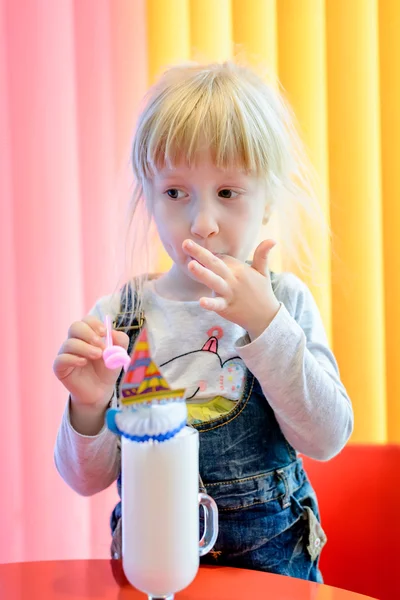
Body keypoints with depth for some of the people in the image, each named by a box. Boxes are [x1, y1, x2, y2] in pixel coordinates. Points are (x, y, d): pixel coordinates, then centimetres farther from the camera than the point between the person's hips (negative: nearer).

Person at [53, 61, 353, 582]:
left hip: (273, 560, -1)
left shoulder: (285, 301, -7)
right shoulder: (116, 317, -8)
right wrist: (89, 409, -25)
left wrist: (266, 324, -25)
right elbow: (88, 480, -5)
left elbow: (328, 440, -17)